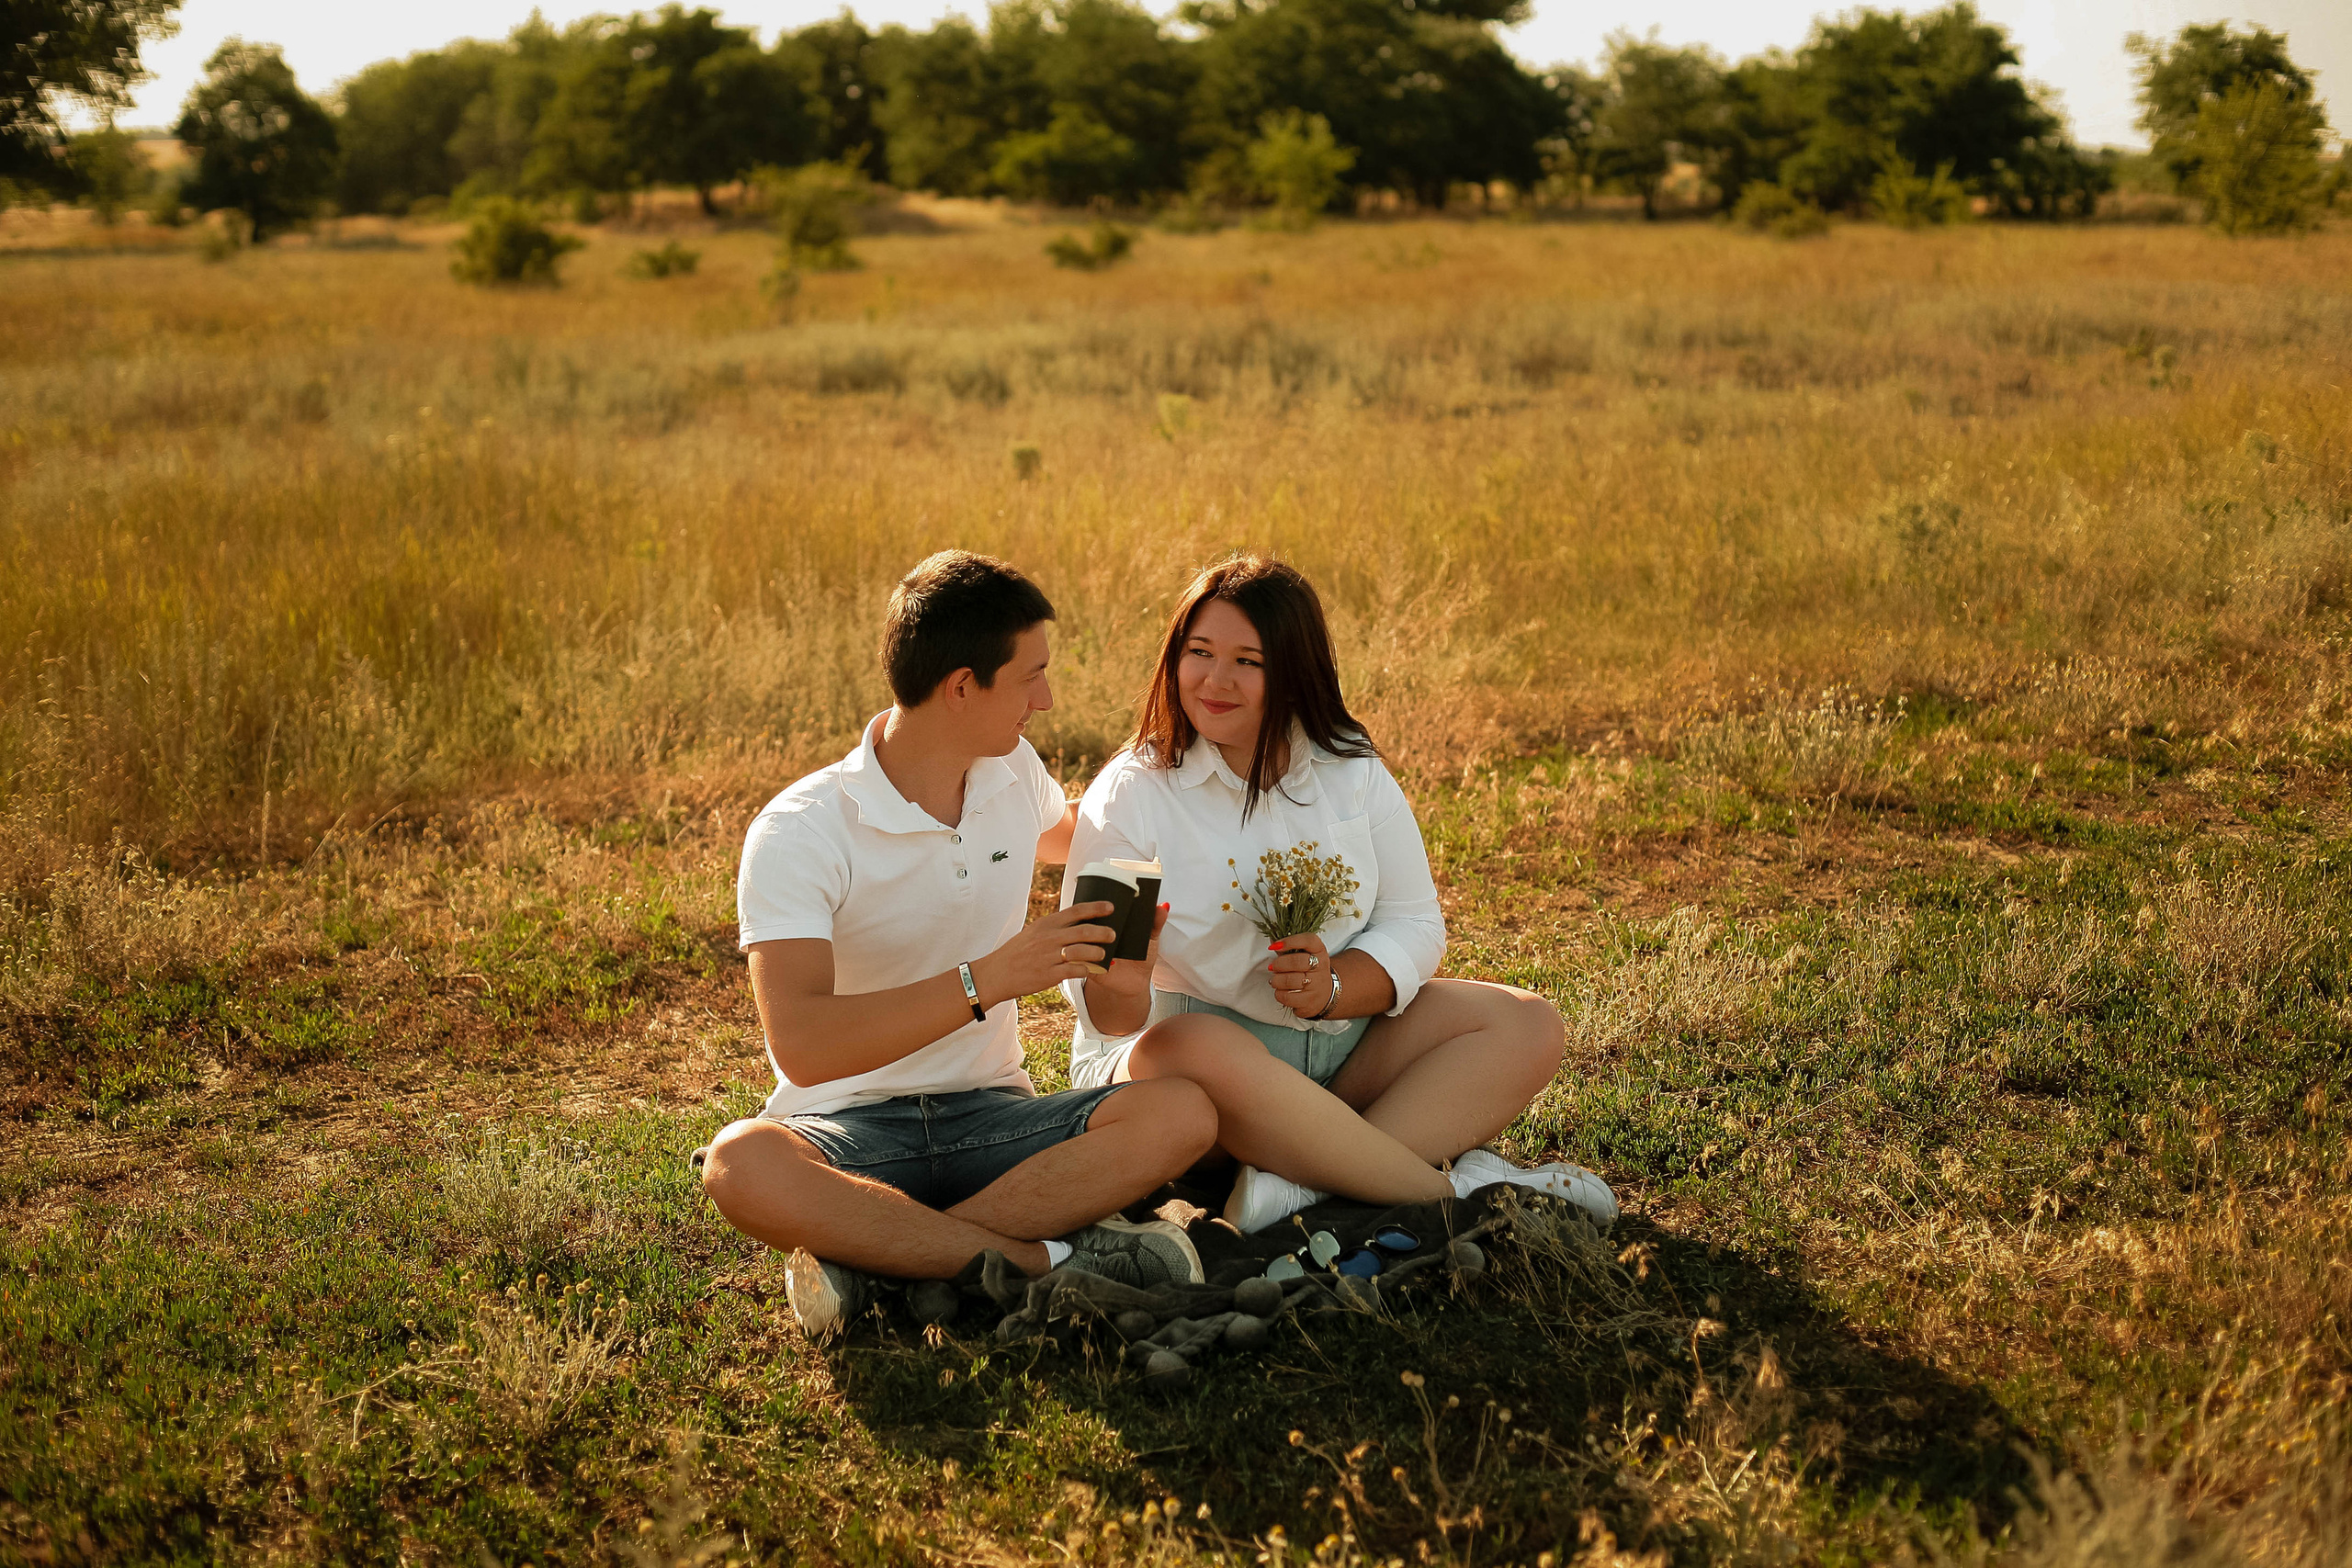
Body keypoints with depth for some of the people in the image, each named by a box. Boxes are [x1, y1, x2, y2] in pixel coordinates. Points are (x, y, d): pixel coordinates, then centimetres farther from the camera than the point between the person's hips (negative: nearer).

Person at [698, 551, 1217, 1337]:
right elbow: (801, 1048, -28)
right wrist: (989, 978, -30)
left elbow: (1065, 830, 35)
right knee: (742, 1165, -39)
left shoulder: (1012, 771, 7)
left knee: (1179, 1114, -25)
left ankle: (873, 1259, -27)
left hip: (990, 1112, 5)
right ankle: (1044, 1259, -29)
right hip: (847, 1125, -5)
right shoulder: (798, 831, -15)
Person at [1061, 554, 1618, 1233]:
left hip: (1340, 1046, 5)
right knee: (1192, 1049, -39)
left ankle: (1299, 1182, -31)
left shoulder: (1354, 772, 4)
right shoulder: (1131, 794, -8)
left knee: (1527, 1026, -11)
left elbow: (1414, 925, 2)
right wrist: (1121, 987, -38)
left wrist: (1335, 988, -18)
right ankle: (1455, 1191, -28)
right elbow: (1104, 1014, -13)